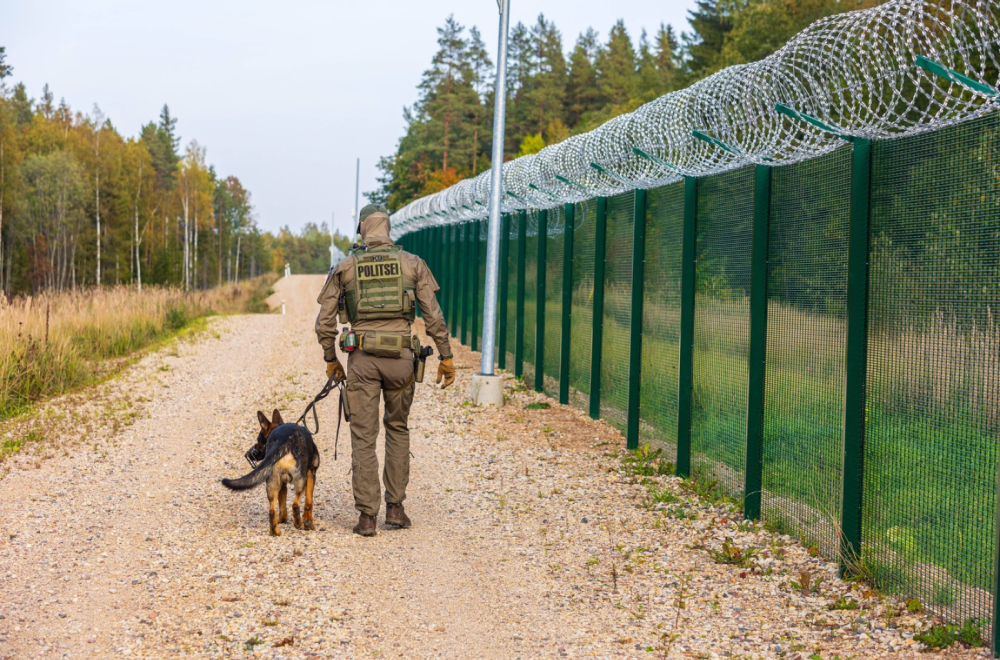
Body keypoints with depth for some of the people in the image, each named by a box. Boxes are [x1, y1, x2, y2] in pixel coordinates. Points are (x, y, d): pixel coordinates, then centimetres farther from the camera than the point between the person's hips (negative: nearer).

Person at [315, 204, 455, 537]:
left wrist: (330, 359, 16)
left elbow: (325, 321, 4)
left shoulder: (344, 267, 4)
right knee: (397, 428, 19)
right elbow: (433, 315, -1)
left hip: (362, 358, -1)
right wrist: (445, 355, 5)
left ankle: (367, 516, 3)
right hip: (400, 357, 1)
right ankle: (395, 508, 16)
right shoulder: (412, 263, 3)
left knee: (363, 437, 5)